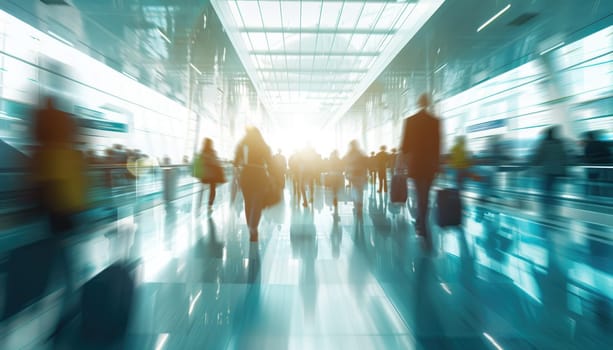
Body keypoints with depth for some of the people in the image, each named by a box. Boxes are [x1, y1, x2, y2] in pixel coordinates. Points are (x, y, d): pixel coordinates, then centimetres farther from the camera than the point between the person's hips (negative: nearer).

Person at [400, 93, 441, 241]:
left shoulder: (410, 120, -3)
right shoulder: (435, 121, 0)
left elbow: (405, 141, -1)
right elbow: (438, 144, 2)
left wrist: (405, 157, 12)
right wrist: (436, 162, 10)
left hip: (415, 161, -1)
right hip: (430, 162, 1)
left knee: (420, 194, -1)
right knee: (425, 194, 14)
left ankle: (422, 225, -12)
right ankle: (421, 223, 25)